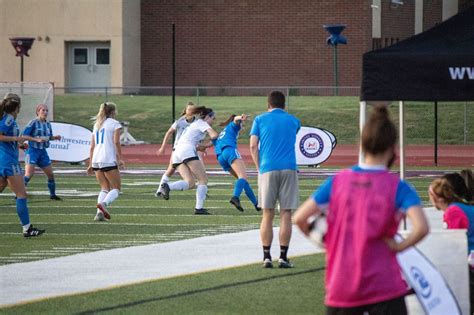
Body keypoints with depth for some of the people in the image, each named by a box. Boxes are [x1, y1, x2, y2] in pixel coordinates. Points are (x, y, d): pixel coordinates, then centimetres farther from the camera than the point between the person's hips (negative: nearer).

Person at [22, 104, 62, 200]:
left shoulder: (48, 124, 10)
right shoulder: (33, 123, -10)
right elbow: (24, 135, -15)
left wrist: (55, 137, 2)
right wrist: (37, 139, -24)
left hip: (42, 152, 7)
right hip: (32, 150, -7)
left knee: (50, 174, 9)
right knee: (29, 174, -18)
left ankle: (52, 194, 25)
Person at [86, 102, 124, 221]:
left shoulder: (97, 125, 20)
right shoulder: (115, 124, 2)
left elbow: (92, 146, 18)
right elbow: (116, 142, -10)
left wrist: (90, 164, 19)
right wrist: (120, 159, -10)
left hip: (96, 161, 6)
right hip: (109, 160, -6)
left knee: (104, 188, 12)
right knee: (116, 188, -1)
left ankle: (99, 213, -5)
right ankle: (104, 203, -28)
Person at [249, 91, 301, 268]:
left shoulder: (260, 120, 9)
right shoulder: (293, 121, 14)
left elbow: (253, 146, 2)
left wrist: (259, 167, 9)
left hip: (267, 169, 0)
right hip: (288, 169, 0)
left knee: (267, 215, 4)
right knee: (286, 215, 1)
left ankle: (266, 257, 0)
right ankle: (283, 257, -1)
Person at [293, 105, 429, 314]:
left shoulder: (337, 181, 2)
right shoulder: (398, 187, -7)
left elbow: (299, 218, -4)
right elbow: (421, 228, -22)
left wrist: (321, 239, 12)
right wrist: (399, 246, -6)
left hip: (341, 288, 3)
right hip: (384, 288, -3)